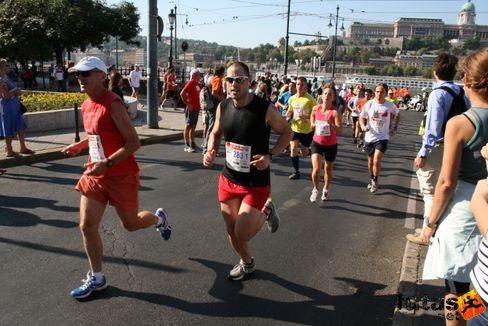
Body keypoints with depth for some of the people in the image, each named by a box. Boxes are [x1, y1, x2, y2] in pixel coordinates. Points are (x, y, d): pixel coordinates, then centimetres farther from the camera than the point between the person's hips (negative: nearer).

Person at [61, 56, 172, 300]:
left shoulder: (112, 104, -20)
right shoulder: (86, 105, 6)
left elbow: (134, 142, -23)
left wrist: (107, 163, -29)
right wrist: (79, 146, 10)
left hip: (122, 175, -7)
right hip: (95, 174, 7)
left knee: (130, 223, 11)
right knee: (87, 227, 4)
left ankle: (159, 218, 45)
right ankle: (96, 278, 20)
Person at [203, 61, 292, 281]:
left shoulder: (265, 109, -19)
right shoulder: (222, 107, -5)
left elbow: (286, 132, -4)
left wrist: (270, 156, -19)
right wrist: (211, 151, -8)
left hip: (256, 183, -5)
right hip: (228, 179, 5)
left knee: (242, 234, -5)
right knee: (231, 231, 14)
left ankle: (266, 211, 26)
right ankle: (247, 263, 45)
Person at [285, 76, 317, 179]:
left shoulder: (310, 99, -15)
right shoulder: (292, 99, 0)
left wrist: (307, 117, -28)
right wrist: (288, 116, -4)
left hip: (307, 130, -3)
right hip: (295, 128, 3)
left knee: (305, 153, 8)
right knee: (293, 149, -8)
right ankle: (296, 172, 8)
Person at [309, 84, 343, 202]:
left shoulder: (335, 112, -18)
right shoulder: (316, 109, -7)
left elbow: (340, 131, -25)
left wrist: (330, 124, -38)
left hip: (331, 145, -1)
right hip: (317, 143, 1)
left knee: (328, 169, 15)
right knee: (316, 168, -13)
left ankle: (325, 190, 41)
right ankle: (315, 189, 14)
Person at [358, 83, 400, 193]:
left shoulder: (390, 105, -9)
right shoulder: (369, 104, -9)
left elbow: (397, 114, 12)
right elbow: (362, 117, 2)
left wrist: (395, 127, 5)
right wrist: (363, 126, -18)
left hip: (382, 137, -2)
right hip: (370, 137, 2)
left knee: (377, 161, -15)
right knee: (370, 160, 16)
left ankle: (375, 181, 7)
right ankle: (372, 179, 39)